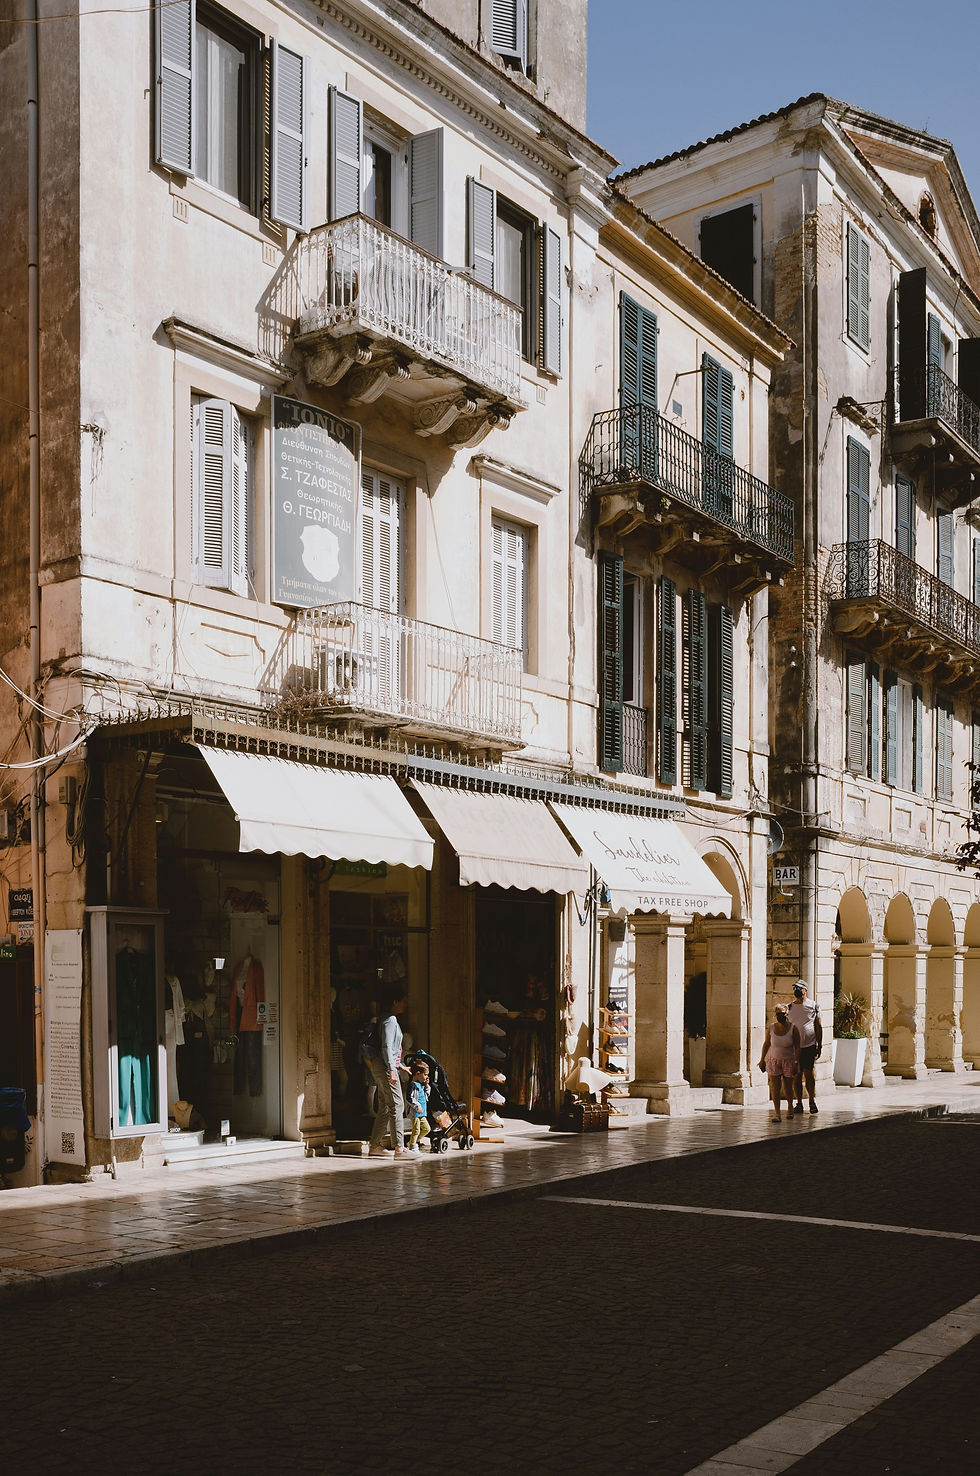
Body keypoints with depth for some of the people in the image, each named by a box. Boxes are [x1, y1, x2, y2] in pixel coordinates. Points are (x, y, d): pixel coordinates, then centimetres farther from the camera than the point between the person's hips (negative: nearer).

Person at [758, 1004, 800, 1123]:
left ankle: (790, 1106, 35)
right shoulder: (771, 1028, -3)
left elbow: (797, 1047, -7)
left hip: (788, 1061, -1)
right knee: (775, 1087, -7)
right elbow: (766, 1045, 6)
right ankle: (777, 1112, -4)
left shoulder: (793, 1029, -9)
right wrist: (762, 1060, 8)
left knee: (788, 1087, 8)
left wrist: (796, 1063, -14)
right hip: (773, 1060, 1)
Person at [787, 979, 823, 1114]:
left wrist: (819, 1045, 0)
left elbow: (819, 1026, 4)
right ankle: (799, 1103, 10)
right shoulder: (790, 1007, 11)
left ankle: (812, 1101, 9)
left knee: (808, 1073, -6)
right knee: (797, 1075, 3)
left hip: (809, 1046, -3)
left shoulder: (813, 1005, 2)